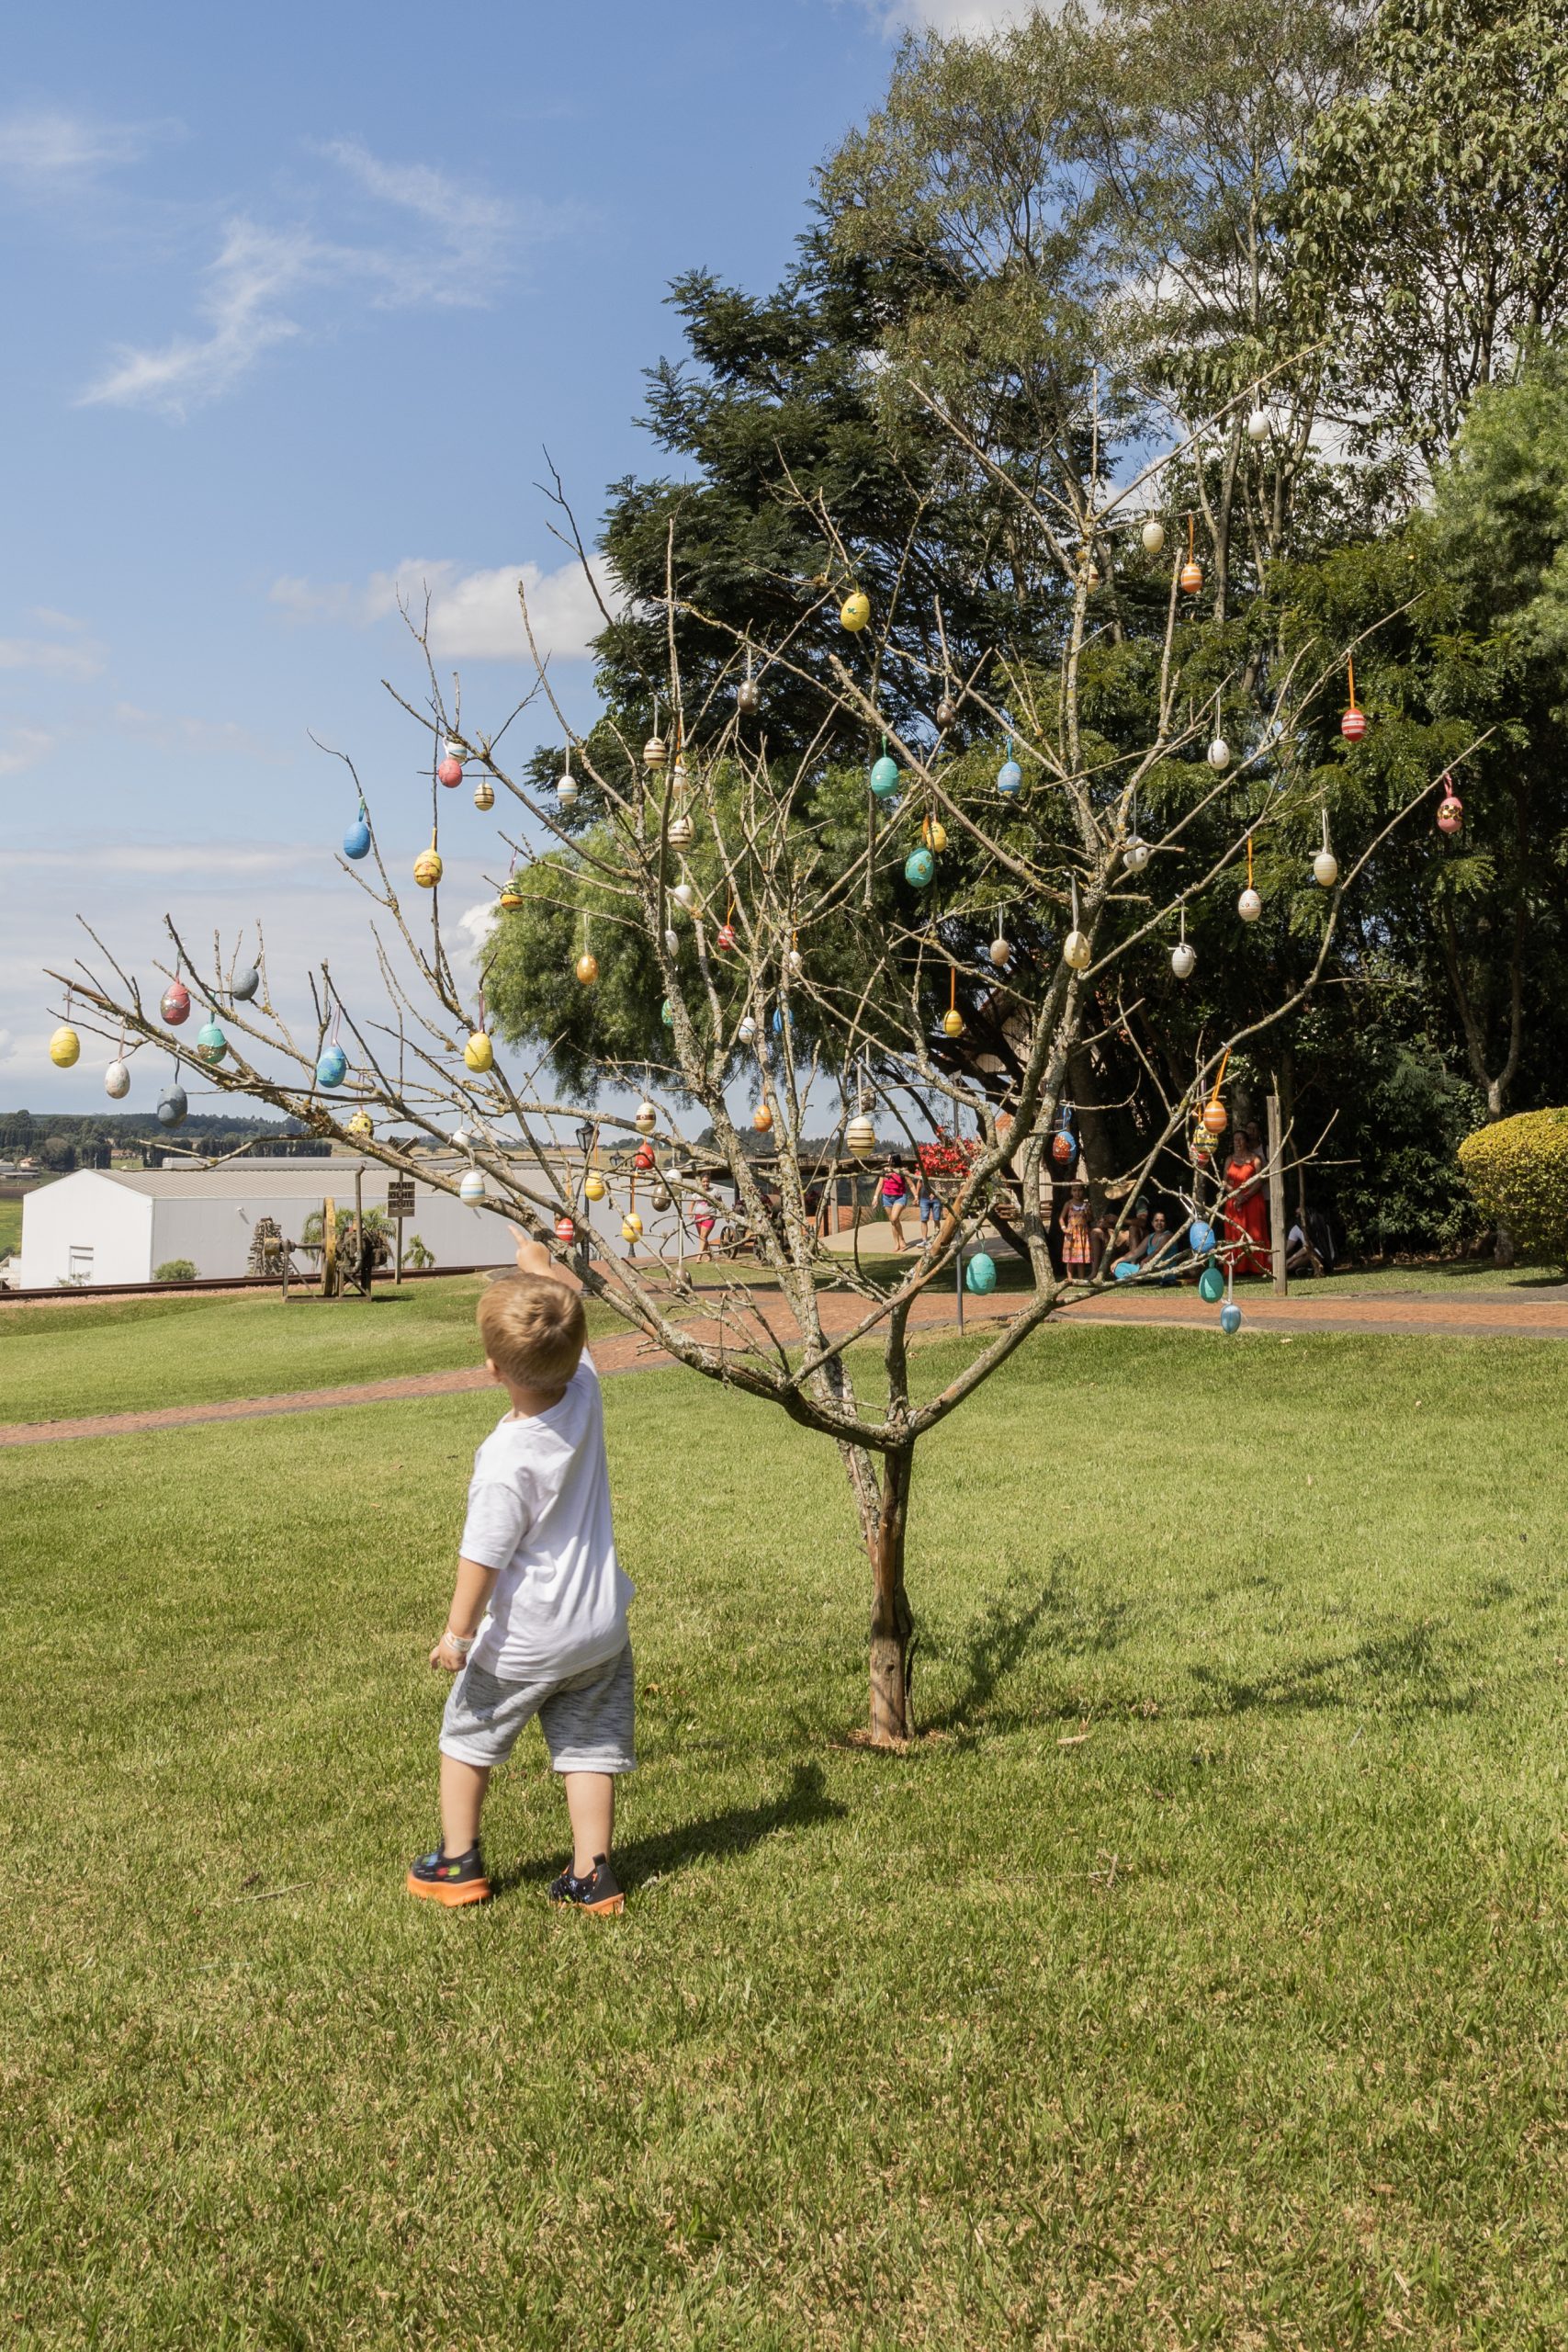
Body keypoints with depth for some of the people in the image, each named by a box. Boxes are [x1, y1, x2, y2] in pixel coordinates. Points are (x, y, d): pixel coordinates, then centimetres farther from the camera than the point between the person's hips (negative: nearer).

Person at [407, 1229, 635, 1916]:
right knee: (589, 1746, 14)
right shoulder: (585, 1394, -12)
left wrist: (458, 1633, -6)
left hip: (526, 1641, -5)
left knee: (467, 1734, 17)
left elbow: (482, 1556, -18)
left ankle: (458, 1863, 28)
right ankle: (591, 1874, 16)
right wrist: (541, 1263, 18)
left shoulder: (506, 1461, -27)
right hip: (601, 1627, 5)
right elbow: (573, 1319, 8)